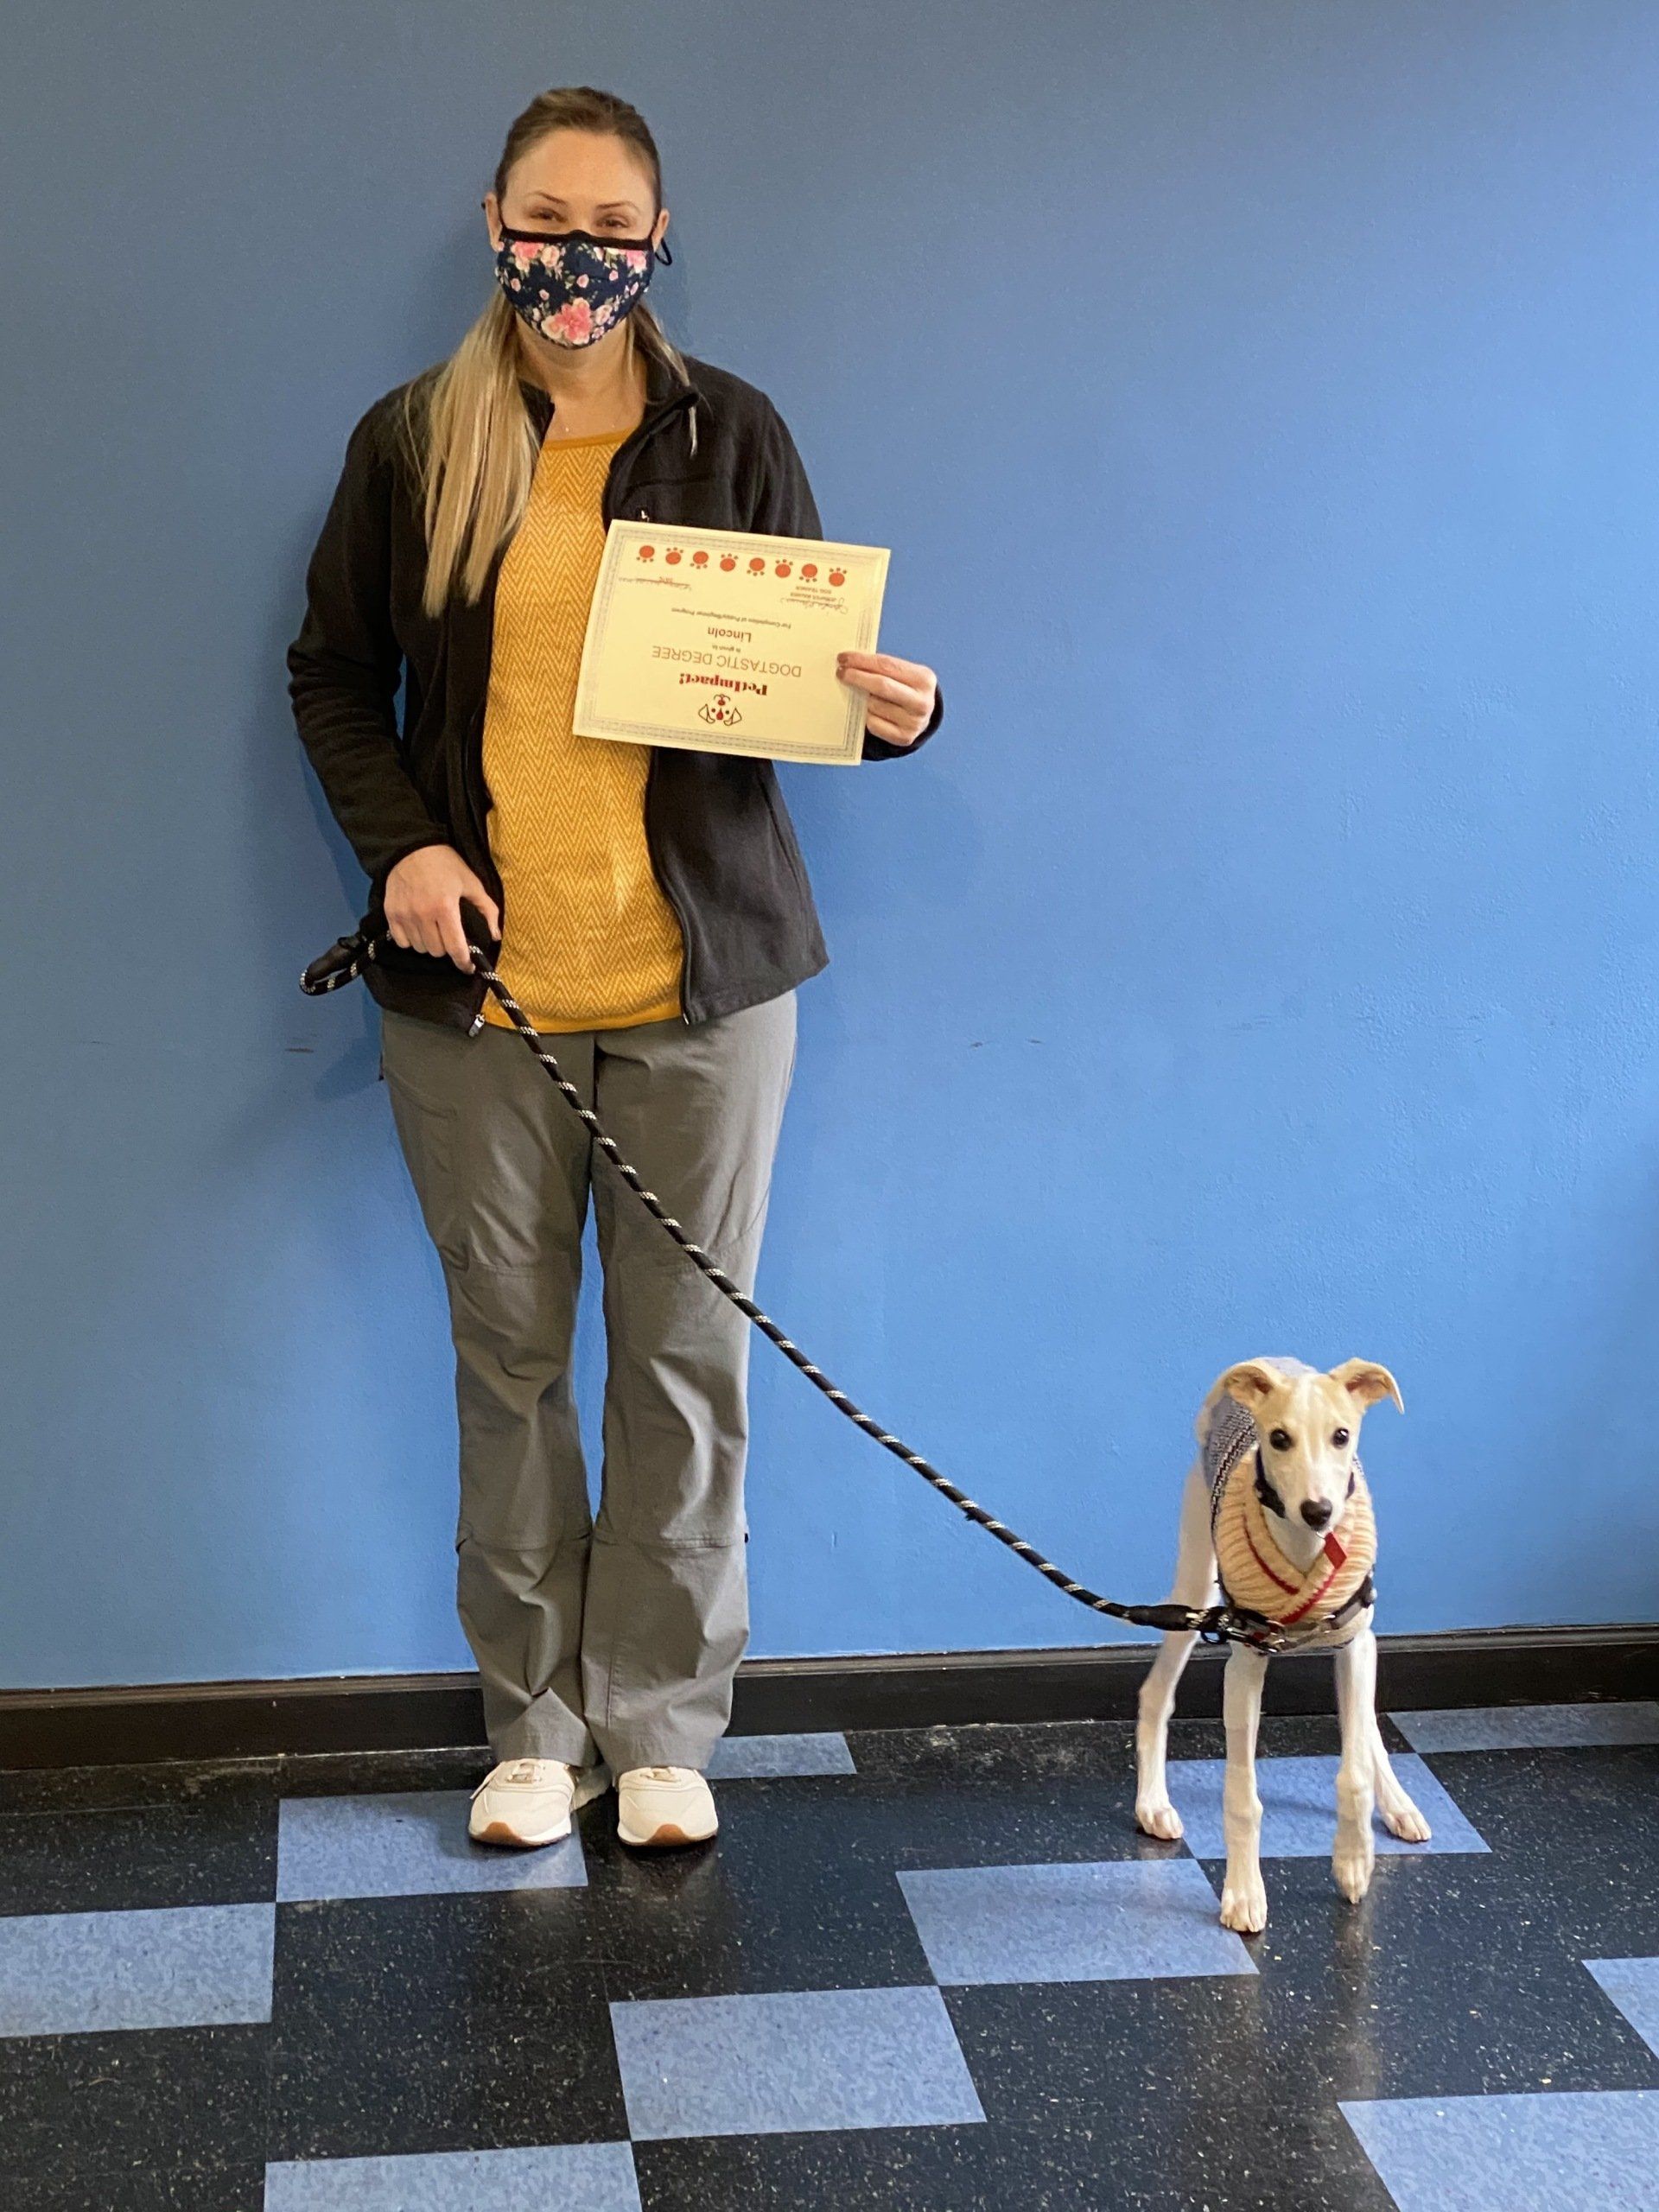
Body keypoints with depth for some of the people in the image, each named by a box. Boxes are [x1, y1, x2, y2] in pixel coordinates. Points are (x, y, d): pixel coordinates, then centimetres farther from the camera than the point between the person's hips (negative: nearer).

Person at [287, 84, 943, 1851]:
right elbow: (332, 676, 10)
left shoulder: (729, 433, 4)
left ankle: (663, 1723, 20)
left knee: (688, 1357, 5)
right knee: (508, 1356, 8)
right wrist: (398, 844, -6)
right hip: (477, 978, 1)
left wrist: (894, 711, -15)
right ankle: (536, 1719, 23)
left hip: (701, 978, 0)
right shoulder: (410, 441, 5)